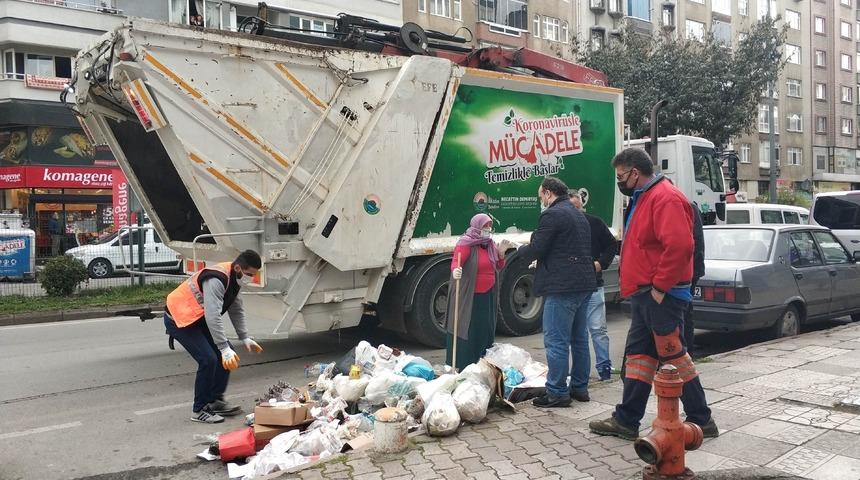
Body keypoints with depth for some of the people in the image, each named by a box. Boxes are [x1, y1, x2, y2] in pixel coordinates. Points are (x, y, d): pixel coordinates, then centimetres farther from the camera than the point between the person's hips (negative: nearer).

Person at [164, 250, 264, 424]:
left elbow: (236, 310, 12)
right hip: (178, 319, -10)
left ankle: (215, 401, 17)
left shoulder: (233, 279, 1)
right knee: (208, 360, -18)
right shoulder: (216, 280, -30)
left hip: (199, 319, 10)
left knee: (228, 355, 5)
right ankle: (200, 410, -4)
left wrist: (245, 338, 7)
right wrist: (224, 348, -39)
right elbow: (213, 316, -38)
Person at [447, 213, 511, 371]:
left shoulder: (490, 244, 13)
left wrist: (501, 253, -1)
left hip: (488, 296, 7)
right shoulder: (466, 244, -10)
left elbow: (498, 267, 18)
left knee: (486, 329, 10)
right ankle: (460, 367, 1)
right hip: (469, 296, -7)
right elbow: (455, 261, -24)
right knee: (466, 330, -5)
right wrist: (455, 271, -46)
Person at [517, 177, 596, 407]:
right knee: (579, 339, 15)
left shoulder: (552, 215, -10)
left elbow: (535, 250, -13)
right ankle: (579, 387, 22)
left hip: (562, 286, -10)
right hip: (584, 284, 10)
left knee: (556, 341, -5)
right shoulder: (579, 215, 20)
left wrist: (520, 249, 10)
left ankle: (557, 392, -2)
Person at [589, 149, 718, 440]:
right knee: (638, 354, 12)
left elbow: (679, 245, -29)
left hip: (661, 296, -10)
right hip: (645, 296, 10)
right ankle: (626, 420, 19)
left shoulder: (665, 198, -16)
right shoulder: (644, 198, 17)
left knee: (673, 356, -2)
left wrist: (660, 287, -23)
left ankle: (701, 421, 11)